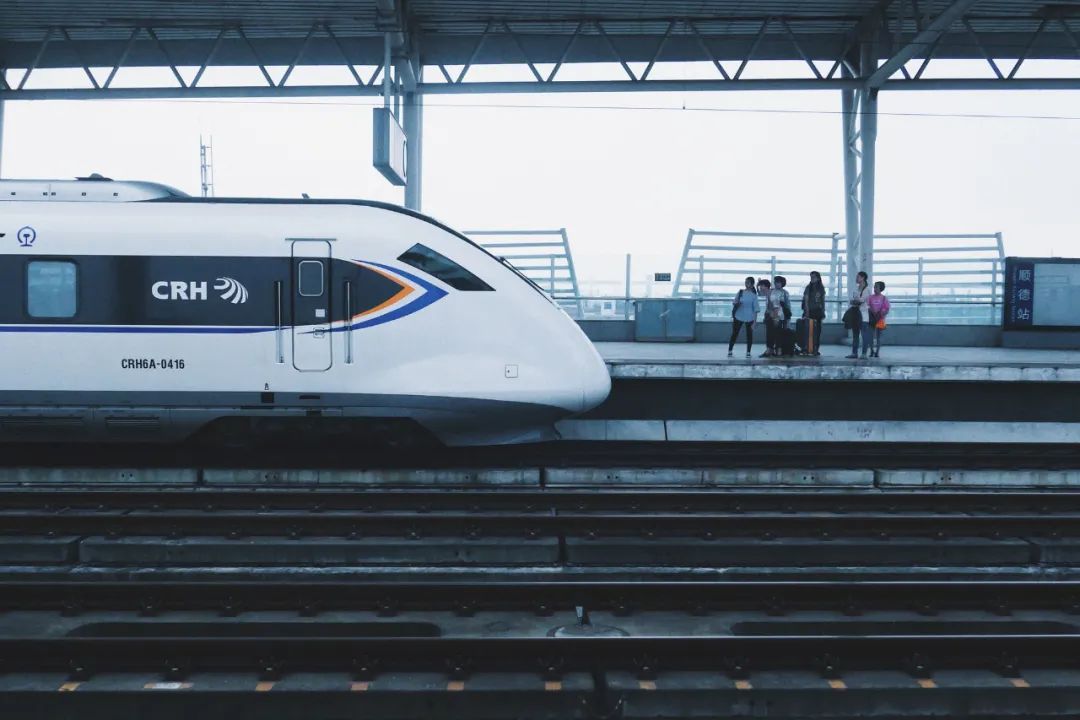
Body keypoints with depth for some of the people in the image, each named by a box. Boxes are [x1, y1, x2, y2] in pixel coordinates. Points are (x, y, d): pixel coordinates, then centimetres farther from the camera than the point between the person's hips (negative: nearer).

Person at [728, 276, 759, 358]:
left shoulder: (754, 295, -3)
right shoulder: (741, 292, 2)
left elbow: (755, 308, -3)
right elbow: (734, 302, 9)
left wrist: (755, 320, -7)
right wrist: (737, 303, -16)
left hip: (749, 318, -1)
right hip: (738, 316, 1)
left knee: (749, 334, 4)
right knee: (734, 333, 2)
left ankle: (748, 352, 12)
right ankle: (730, 351, 7)